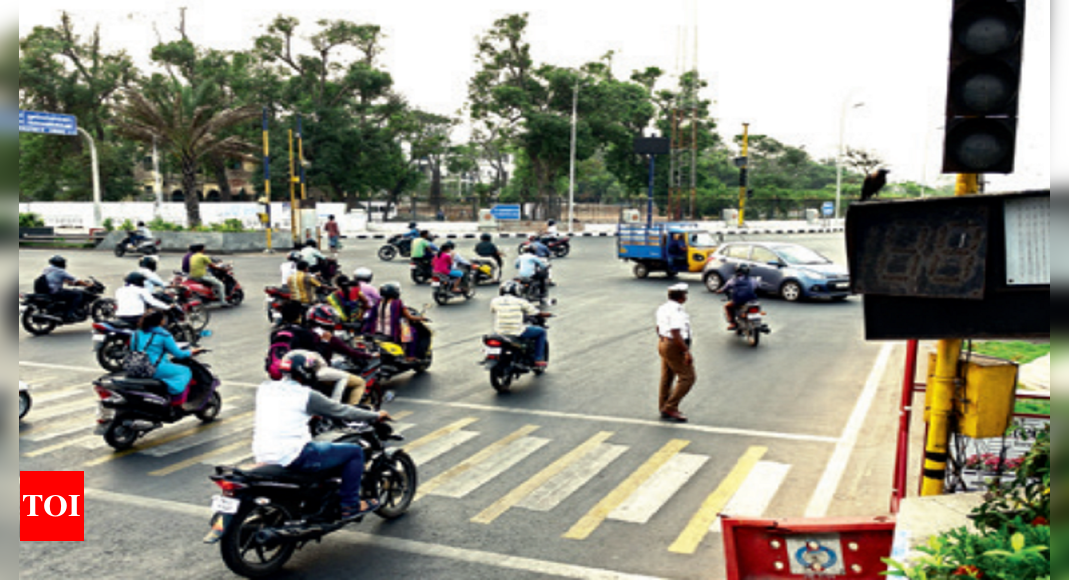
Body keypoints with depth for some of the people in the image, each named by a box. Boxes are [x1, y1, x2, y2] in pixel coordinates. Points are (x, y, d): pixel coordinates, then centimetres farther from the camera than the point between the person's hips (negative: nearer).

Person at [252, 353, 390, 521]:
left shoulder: (264, 389, 10)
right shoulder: (307, 395, -7)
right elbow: (341, 411, 0)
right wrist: (376, 416, 13)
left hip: (262, 456, 8)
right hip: (293, 456, -8)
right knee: (354, 452, 5)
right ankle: (350, 505, 13)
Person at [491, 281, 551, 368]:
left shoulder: (494, 301, 2)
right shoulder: (520, 301, -5)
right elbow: (535, 312, 4)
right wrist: (545, 314, 26)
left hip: (499, 333, 4)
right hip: (517, 333, -4)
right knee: (541, 332, 17)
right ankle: (538, 360, 14)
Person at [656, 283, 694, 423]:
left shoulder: (663, 309, 9)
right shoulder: (677, 311, -22)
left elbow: (658, 328, 19)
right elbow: (676, 333, -28)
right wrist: (687, 351, -25)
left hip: (663, 343, 10)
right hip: (674, 347, -10)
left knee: (666, 378, 17)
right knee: (687, 377, -3)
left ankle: (664, 409, 26)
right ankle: (670, 408, -3)